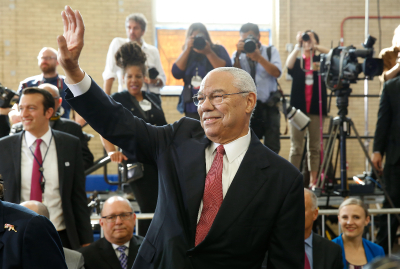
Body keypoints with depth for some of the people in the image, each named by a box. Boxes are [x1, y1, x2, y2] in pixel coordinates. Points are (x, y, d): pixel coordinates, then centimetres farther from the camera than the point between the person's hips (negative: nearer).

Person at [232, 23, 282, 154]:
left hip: (269, 105, 0)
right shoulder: (238, 54, 8)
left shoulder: (270, 51, 6)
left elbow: (277, 73, -10)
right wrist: (238, 55, -16)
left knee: (272, 148, -2)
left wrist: (259, 58, -18)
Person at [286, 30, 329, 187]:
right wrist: (298, 46, -16)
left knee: (315, 147, 2)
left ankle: (313, 181, 6)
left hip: (316, 109, 1)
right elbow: (289, 65, -13)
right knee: (296, 148, -3)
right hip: (298, 108, 0)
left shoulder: (321, 60, 11)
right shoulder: (297, 62, 11)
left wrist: (314, 46, -14)